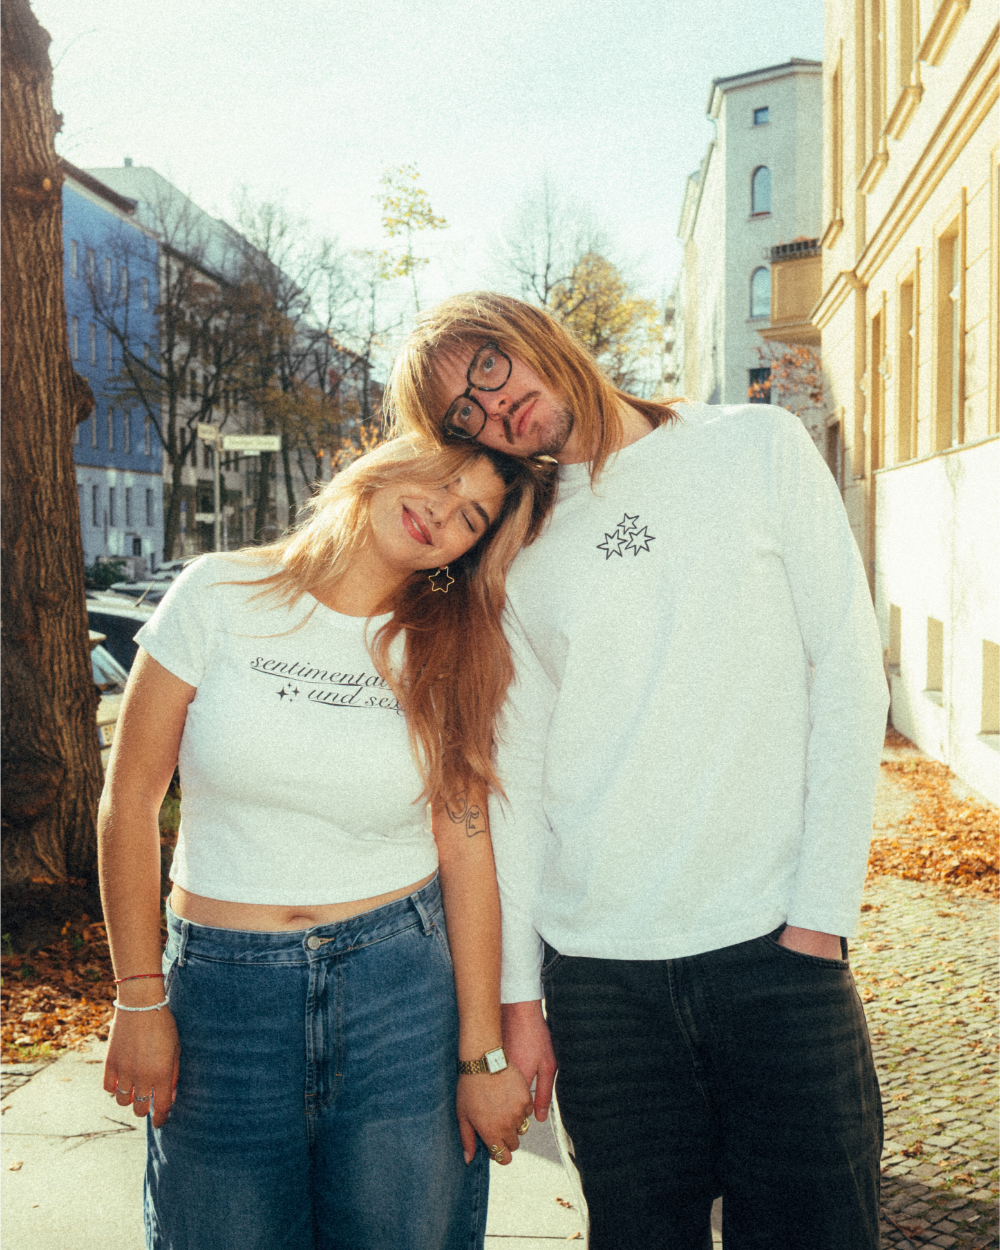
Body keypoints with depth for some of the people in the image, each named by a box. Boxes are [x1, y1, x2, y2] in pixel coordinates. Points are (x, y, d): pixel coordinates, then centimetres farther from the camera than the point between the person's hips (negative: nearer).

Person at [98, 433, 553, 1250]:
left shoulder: (451, 659, 1)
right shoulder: (221, 597, -4)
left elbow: (466, 851, -2)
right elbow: (130, 801, -1)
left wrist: (483, 1055, -3)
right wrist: (140, 1000, -2)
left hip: (405, 987, 1)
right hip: (222, 990, 0)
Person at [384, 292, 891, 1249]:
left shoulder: (759, 448, 3)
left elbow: (847, 677, 0)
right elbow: (517, 775, 7)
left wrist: (820, 915, -6)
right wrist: (518, 993, 4)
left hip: (776, 952, -1)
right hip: (598, 973, 2)